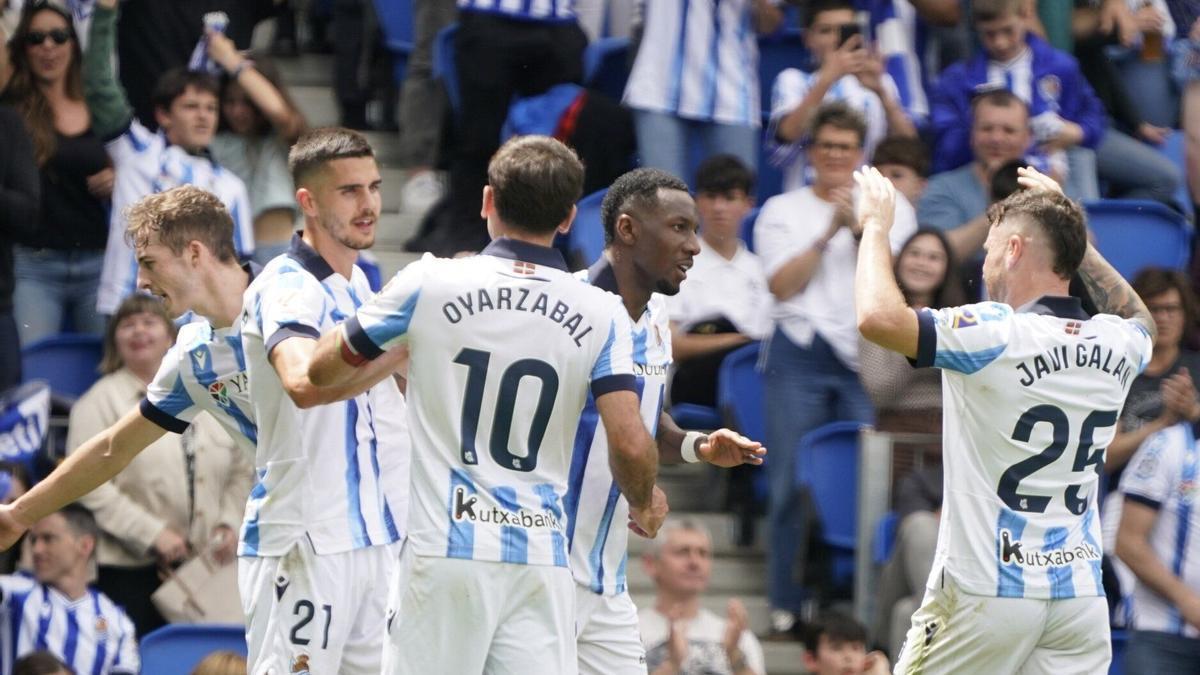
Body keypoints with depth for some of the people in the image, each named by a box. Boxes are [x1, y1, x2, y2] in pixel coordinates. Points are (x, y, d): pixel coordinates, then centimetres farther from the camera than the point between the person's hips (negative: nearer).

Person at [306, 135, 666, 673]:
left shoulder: (429, 285, -2)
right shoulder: (601, 315, 0)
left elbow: (321, 371, 9)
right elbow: (630, 444, -7)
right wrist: (643, 503, 15)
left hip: (443, 553, -1)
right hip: (543, 559, 1)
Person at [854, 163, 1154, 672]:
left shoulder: (998, 337, -13)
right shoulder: (1118, 345, 6)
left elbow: (877, 318, -24)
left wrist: (876, 225, -7)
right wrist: (1067, 225, 34)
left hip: (985, 591, -5)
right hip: (1081, 593, 5)